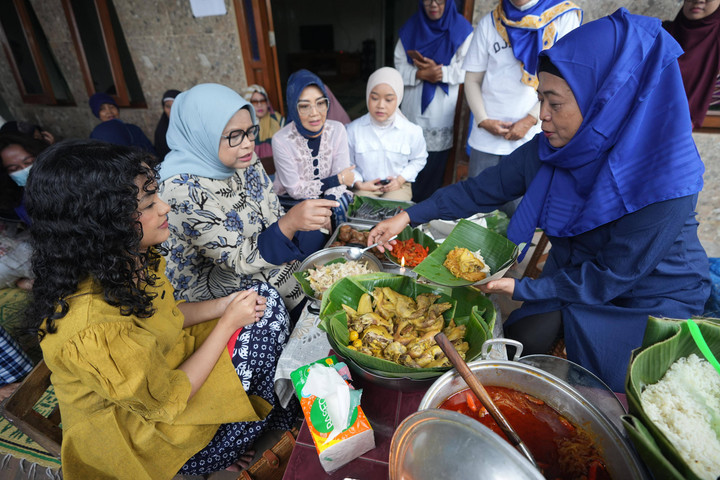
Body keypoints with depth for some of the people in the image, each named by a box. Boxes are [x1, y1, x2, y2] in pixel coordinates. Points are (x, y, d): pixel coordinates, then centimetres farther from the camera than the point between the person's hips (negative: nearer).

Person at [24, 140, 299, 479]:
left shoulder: (127, 258, -13)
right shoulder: (93, 331, -38)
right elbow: (168, 400, -25)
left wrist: (222, 306, -12)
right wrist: (228, 323, -19)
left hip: (158, 360, 7)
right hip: (140, 427, -7)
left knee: (265, 300, -4)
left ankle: (263, 414, 16)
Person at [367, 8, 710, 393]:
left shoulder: (664, 178, -29)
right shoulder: (547, 151, -14)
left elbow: (614, 274, -25)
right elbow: (481, 190, -8)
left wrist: (524, 289, -22)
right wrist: (409, 216, -13)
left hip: (653, 301, -3)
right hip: (573, 281, 4)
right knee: (519, 342, -9)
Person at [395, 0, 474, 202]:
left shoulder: (461, 30, 1)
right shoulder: (410, 28, 10)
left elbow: (466, 70, -5)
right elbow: (400, 67, 4)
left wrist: (438, 70, -17)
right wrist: (421, 74, -14)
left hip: (442, 116, -2)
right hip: (412, 113, 2)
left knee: (434, 168, 1)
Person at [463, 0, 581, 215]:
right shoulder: (489, 22, 13)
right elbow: (472, 80, 10)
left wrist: (529, 120, -10)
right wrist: (483, 121, -5)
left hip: (531, 139, -2)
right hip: (486, 136, 2)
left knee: (517, 210, 1)